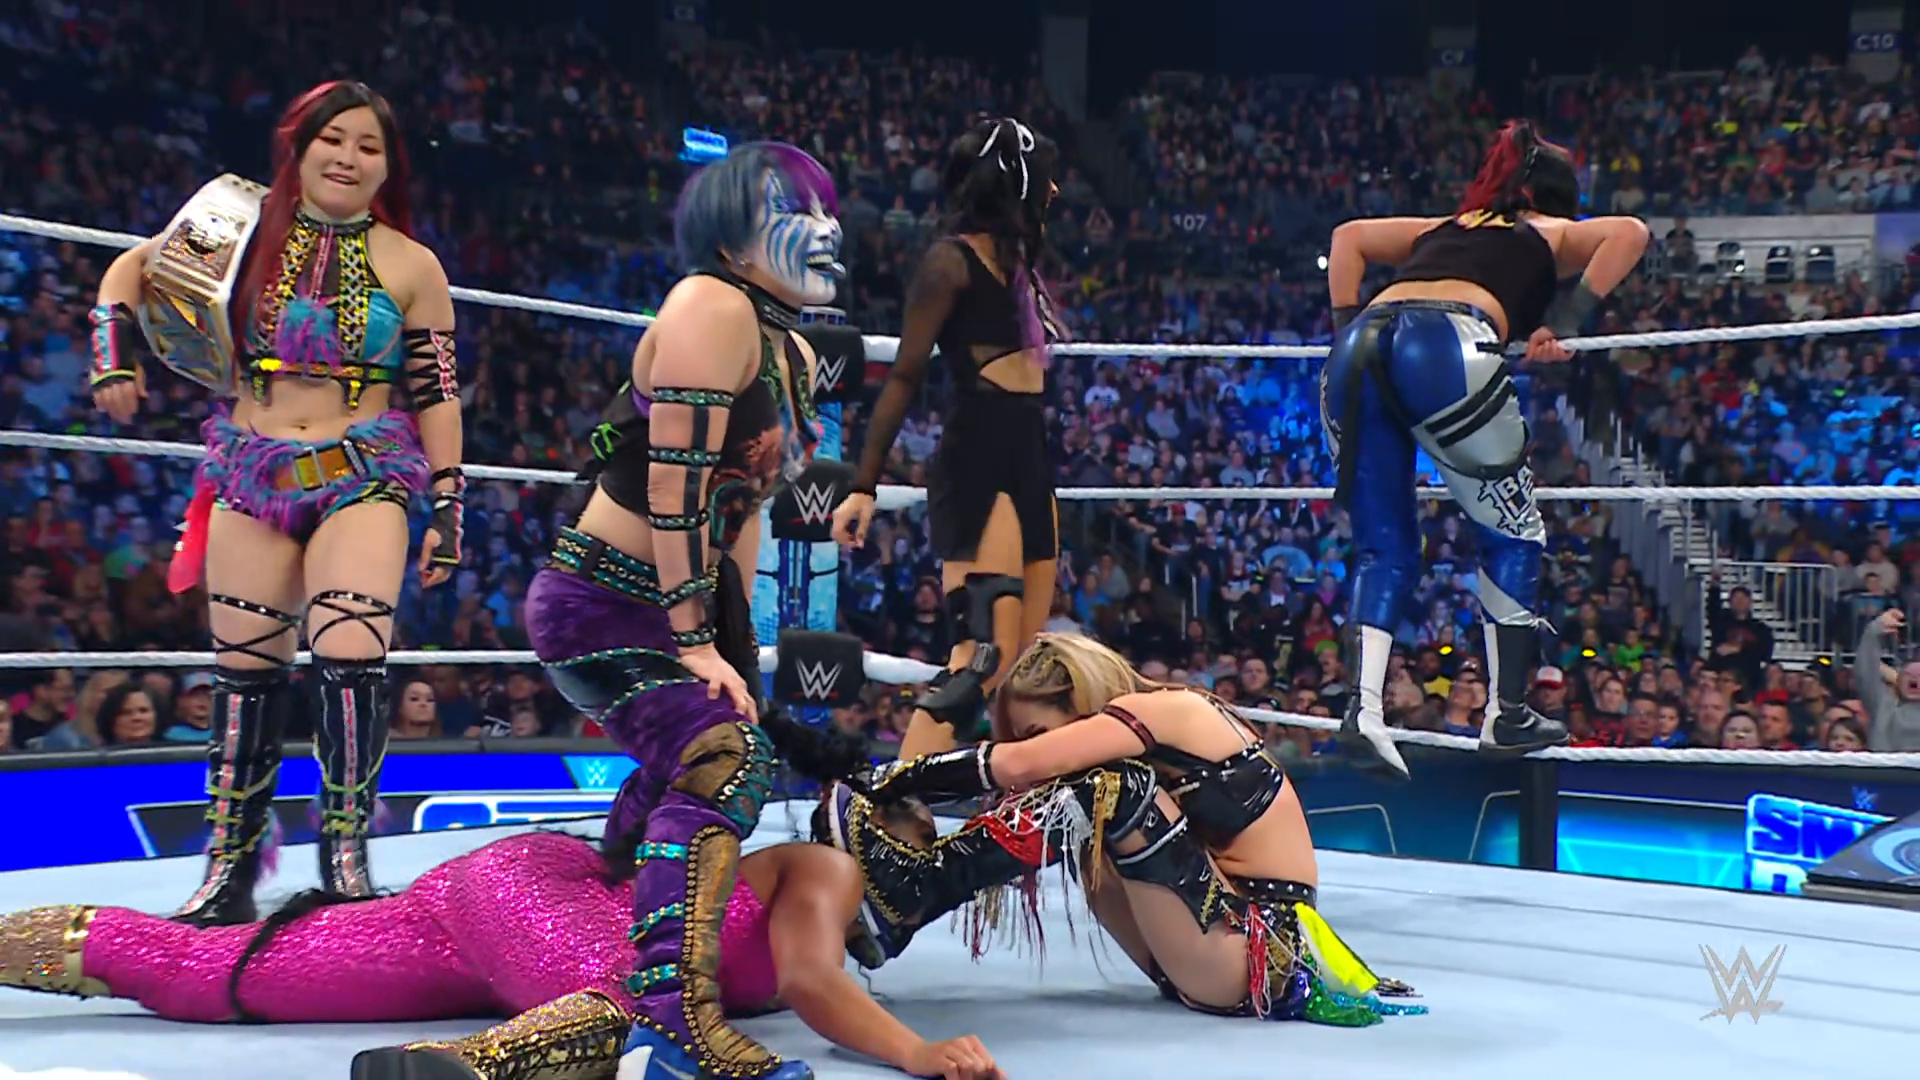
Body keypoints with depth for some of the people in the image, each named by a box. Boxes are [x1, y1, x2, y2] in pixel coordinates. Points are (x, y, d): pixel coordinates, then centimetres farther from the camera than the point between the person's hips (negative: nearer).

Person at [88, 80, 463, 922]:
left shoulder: (411, 267, 3)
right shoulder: (246, 226, 5)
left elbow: (437, 396, 4)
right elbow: (132, 270, 16)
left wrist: (447, 512, 1)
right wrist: (114, 356, 2)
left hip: (362, 478, -2)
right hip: (252, 476, 2)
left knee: (349, 658, -19)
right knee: (245, 671, 5)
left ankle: (345, 853, -4)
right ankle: (230, 867, 17)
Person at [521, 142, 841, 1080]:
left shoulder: (796, 356, 9)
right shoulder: (713, 306, -19)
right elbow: (676, 484, -24)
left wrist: (734, 633, 12)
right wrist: (695, 643, -24)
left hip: (670, 605, 10)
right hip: (598, 603, -10)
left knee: (687, 773, 28)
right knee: (728, 762, -27)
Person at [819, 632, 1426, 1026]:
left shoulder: (1163, 709, -11)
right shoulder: (1135, 754, 13)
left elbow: (1018, 766, -23)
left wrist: (899, 778, -14)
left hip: (1269, 952, -9)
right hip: (1226, 935, 9)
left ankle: (908, 886, -19)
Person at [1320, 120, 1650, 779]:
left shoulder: (1444, 227, 39)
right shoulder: (1556, 235, 27)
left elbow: (1349, 236, 36)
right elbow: (1630, 231, 8)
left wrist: (1346, 328, 28)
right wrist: (1564, 323, 7)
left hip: (1361, 349, 5)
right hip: (1447, 348, -5)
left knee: (1384, 549, 13)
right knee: (1513, 537, 12)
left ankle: (1363, 710, -1)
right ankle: (1507, 714, 13)